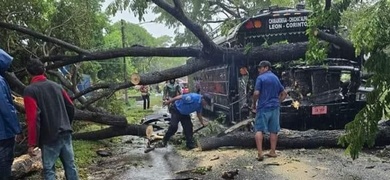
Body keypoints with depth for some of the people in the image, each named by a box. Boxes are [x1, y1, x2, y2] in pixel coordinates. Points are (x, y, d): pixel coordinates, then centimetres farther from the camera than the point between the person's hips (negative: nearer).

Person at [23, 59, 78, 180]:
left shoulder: (30, 90, -8)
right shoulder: (56, 86, 10)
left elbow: (33, 118, -15)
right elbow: (71, 107, 12)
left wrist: (32, 143, -12)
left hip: (49, 138, -5)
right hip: (65, 133, 5)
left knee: (49, 170, 3)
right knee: (70, 165, 11)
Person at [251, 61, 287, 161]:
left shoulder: (260, 78, -6)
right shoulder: (275, 78, 15)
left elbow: (256, 93, -16)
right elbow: (284, 94, 18)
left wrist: (254, 104, -2)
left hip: (263, 107, -6)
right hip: (275, 108, 6)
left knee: (259, 130, -4)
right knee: (273, 130, 11)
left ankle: (260, 153, -13)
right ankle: (272, 152, 14)